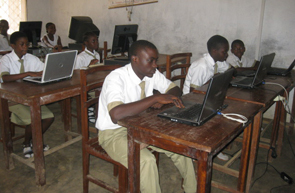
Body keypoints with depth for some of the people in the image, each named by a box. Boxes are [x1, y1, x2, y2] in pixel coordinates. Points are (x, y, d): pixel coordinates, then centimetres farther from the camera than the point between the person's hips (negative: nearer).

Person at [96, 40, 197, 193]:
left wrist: (163, 99, -18)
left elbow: (175, 89, 6)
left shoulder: (152, 73, -5)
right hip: (114, 133, -6)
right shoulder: (116, 78, -26)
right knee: (146, 161, -31)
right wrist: (155, 98, -38)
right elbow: (116, 114, -42)